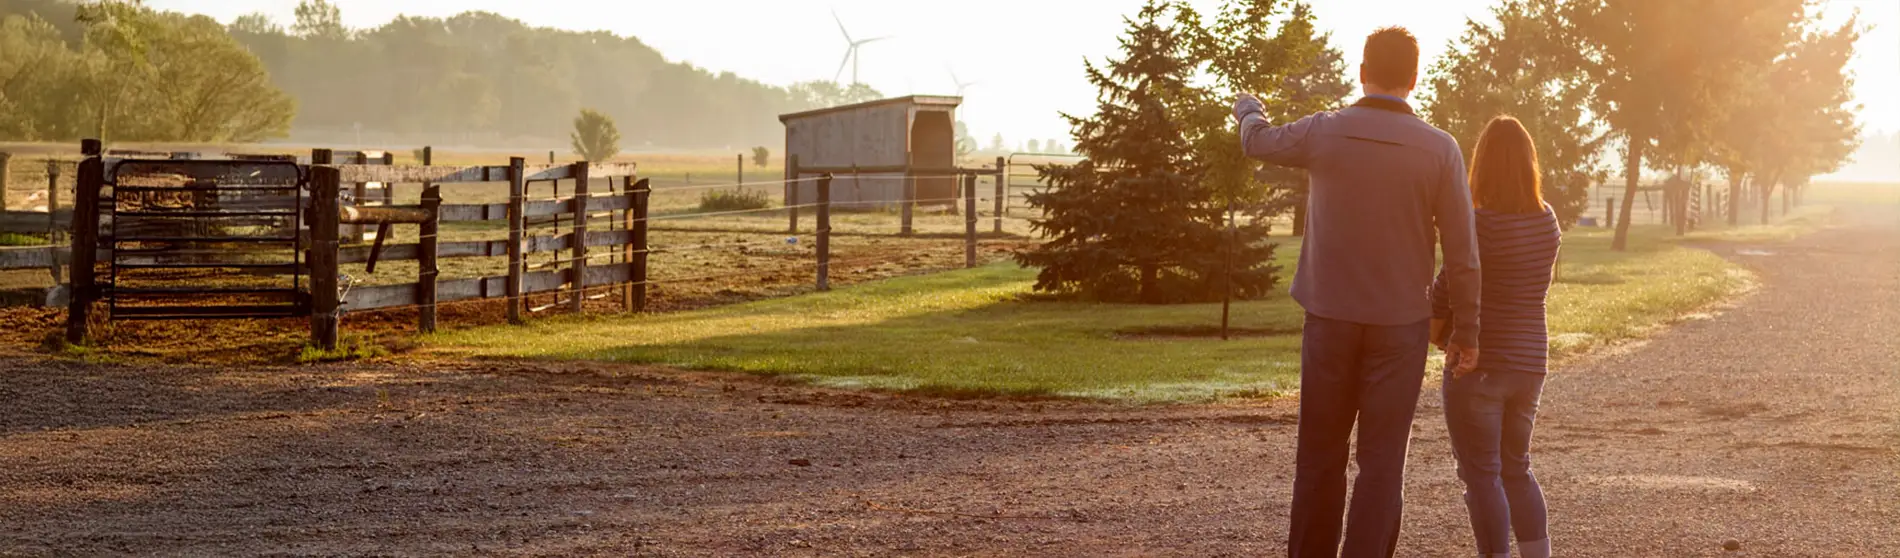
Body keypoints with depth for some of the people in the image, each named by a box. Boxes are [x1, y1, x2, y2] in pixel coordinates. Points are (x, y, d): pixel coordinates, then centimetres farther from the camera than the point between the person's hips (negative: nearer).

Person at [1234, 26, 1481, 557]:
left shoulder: (1324, 132, -5)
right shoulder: (1440, 149, -8)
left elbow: (1258, 141, 17)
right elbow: (1462, 254, -6)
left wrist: (1247, 109, 40)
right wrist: (1466, 330, 4)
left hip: (1330, 319, 1)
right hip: (1401, 324, -1)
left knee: (1321, 454, 12)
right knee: (1382, 459, 2)